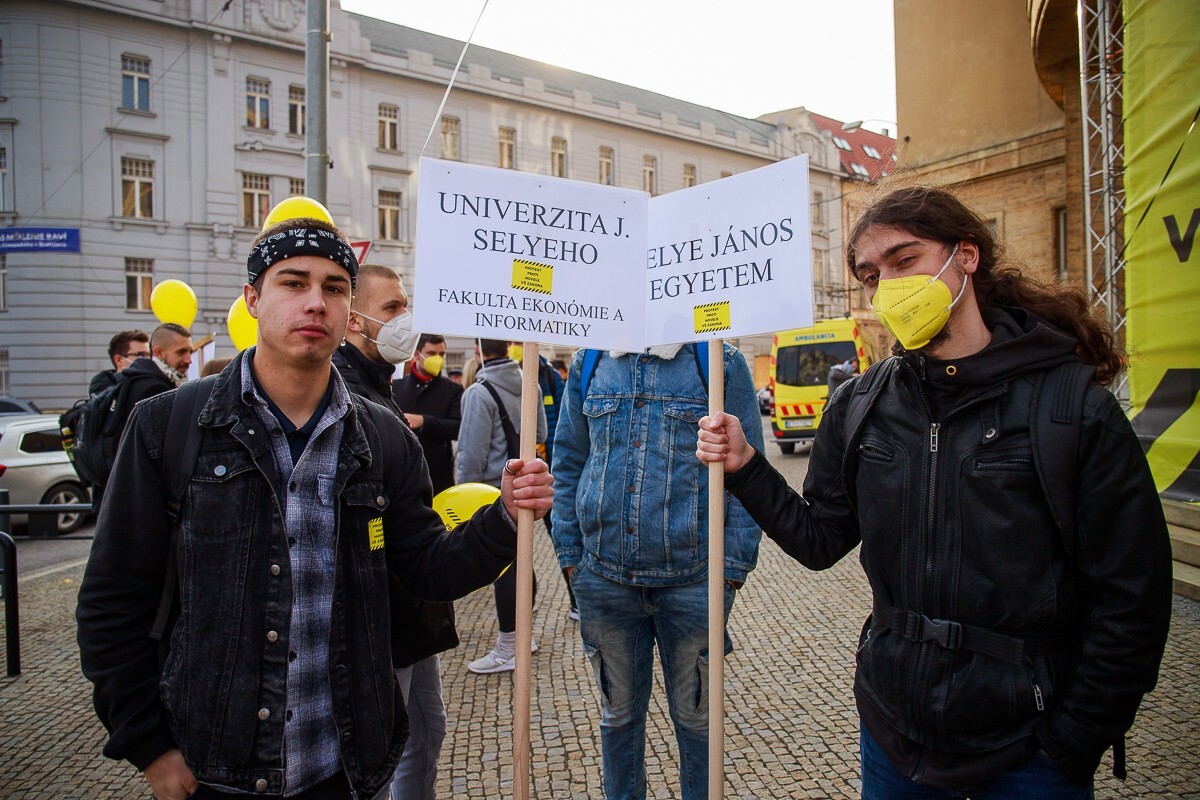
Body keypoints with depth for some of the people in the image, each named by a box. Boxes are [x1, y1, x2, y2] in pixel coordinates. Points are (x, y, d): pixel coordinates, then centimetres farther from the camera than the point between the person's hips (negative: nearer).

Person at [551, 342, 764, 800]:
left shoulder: (721, 364, -4)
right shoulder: (588, 364, 4)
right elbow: (568, 464, 8)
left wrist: (733, 567, -7)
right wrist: (569, 553, 4)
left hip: (692, 578, -2)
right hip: (604, 575, 3)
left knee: (695, 715, 16)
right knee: (618, 714, 20)